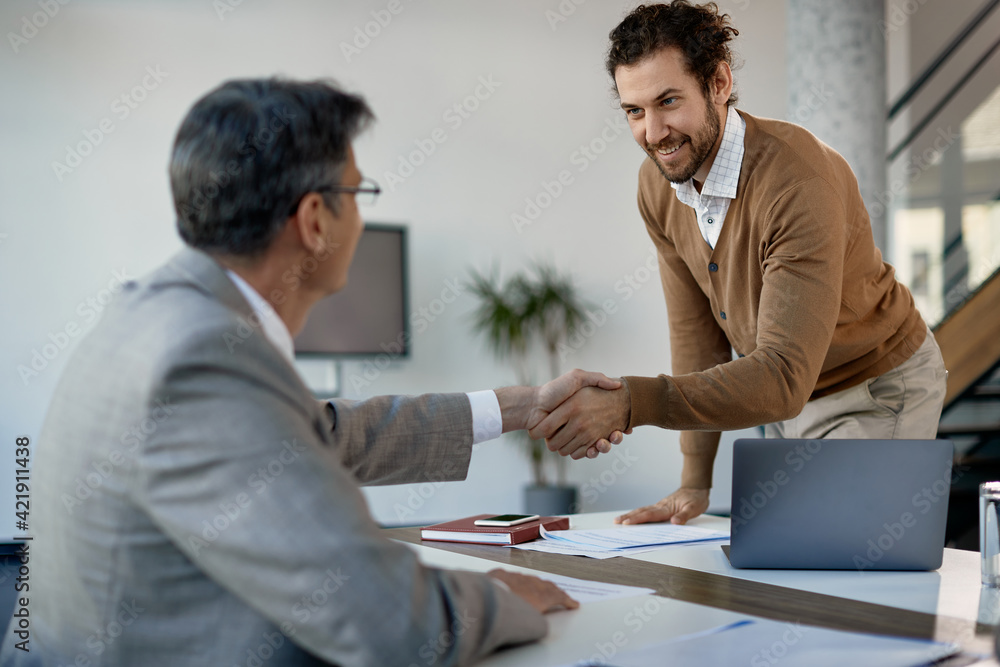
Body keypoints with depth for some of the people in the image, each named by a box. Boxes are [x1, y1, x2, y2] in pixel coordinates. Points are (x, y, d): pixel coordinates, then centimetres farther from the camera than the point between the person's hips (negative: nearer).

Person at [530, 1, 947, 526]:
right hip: (780, 394, 6)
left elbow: (784, 378, -41)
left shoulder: (799, 181, -34)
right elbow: (696, 331, -3)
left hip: (875, 396, -6)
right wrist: (694, 483, -4)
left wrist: (628, 403, -51)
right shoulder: (657, 184, -10)